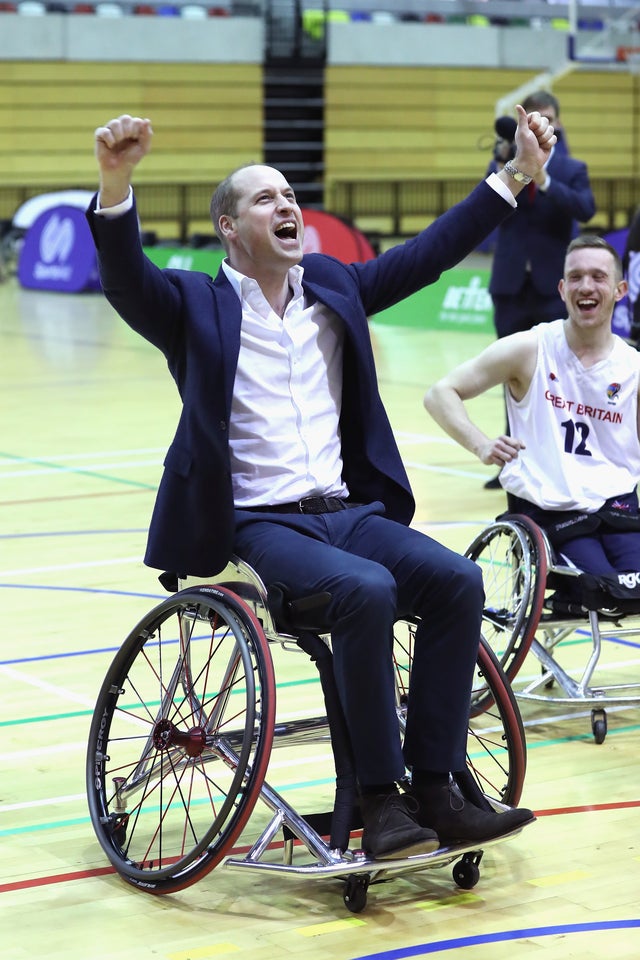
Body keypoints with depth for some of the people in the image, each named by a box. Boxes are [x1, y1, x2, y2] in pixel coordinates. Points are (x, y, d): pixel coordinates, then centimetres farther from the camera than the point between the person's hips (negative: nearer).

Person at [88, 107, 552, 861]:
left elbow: (431, 251, 15)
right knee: (367, 590, -32)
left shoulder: (335, 288, 17)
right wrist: (116, 182, -37)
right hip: (253, 524, -5)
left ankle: (434, 788, -14)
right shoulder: (195, 305, 1)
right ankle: (379, 800, -22)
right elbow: (125, 276, -18)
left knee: (458, 580, -20)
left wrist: (516, 175, 9)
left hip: (349, 510, 5)